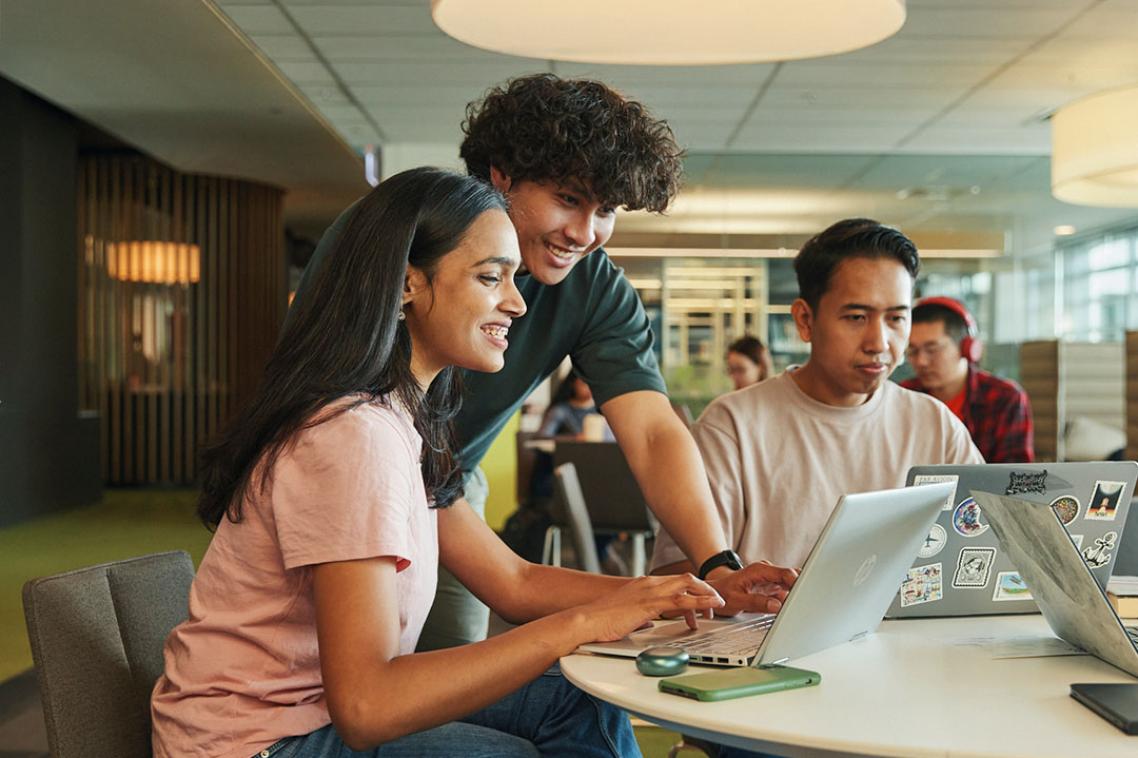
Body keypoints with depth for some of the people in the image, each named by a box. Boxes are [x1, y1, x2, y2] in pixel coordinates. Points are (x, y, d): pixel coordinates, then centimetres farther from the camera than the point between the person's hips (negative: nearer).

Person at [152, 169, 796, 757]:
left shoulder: (403, 420, 5)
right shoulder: (354, 436, -26)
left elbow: (514, 582, 6)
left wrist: (690, 594, -6)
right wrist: (580, 624, -30)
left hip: (322, 705, 9)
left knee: (579, 702, 2)